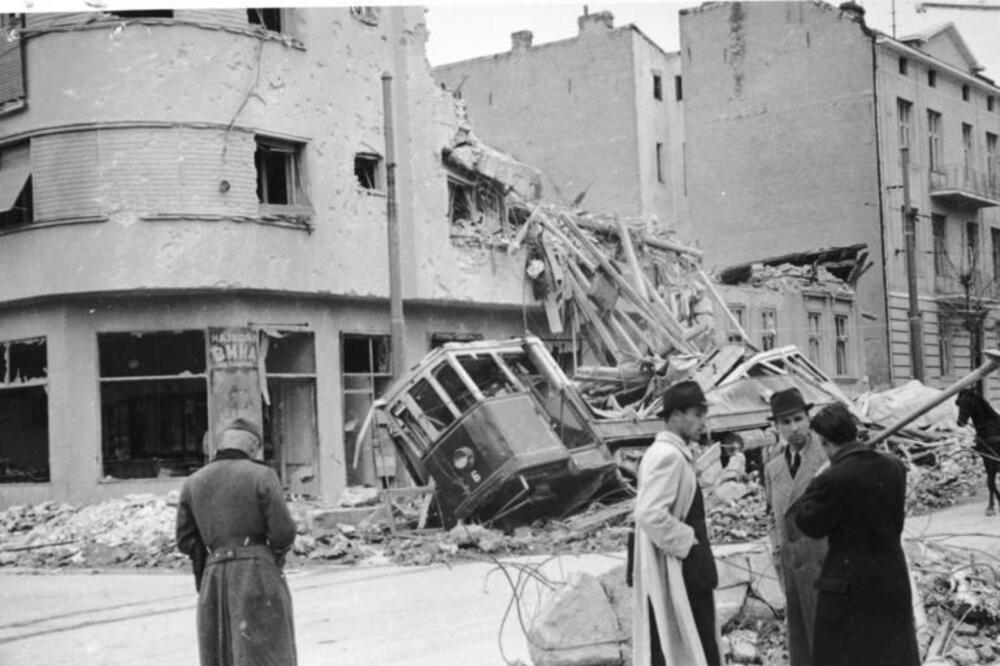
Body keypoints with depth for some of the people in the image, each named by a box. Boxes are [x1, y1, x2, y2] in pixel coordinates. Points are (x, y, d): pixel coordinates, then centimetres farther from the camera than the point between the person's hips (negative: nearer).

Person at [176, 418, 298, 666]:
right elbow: (283, 532, -8)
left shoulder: (193, 482, 10)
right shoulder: (261, 475, -3)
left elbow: (186, 542, 9)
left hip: (214, 579, 4)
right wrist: (277, 552, 13)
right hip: (258, 576, -4)